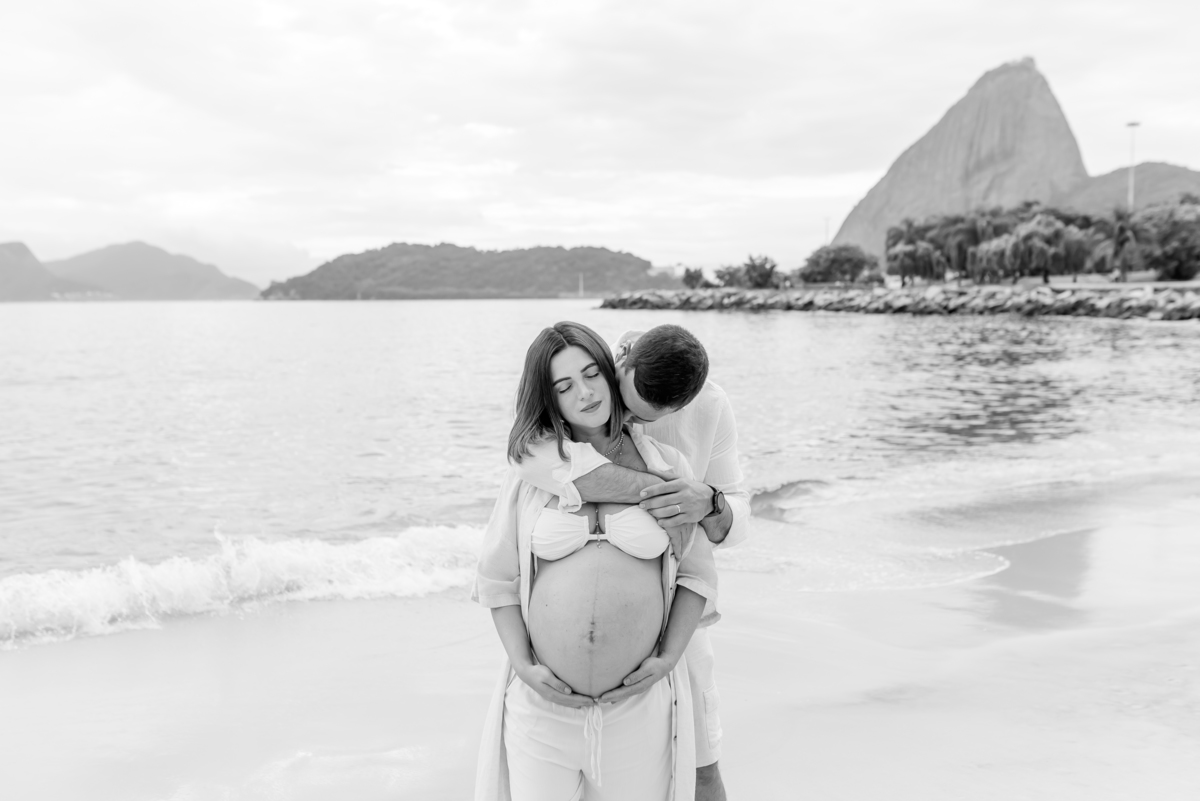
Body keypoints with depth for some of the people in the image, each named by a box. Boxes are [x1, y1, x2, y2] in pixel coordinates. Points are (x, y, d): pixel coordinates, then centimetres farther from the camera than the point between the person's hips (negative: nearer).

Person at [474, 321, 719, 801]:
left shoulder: (664, 466, 0)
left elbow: (696, 573, 5)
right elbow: (497, 578, 4)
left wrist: (668, 658, -5)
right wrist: (523, 666, -6)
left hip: (638, 705, 0)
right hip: (542, 703, 0)